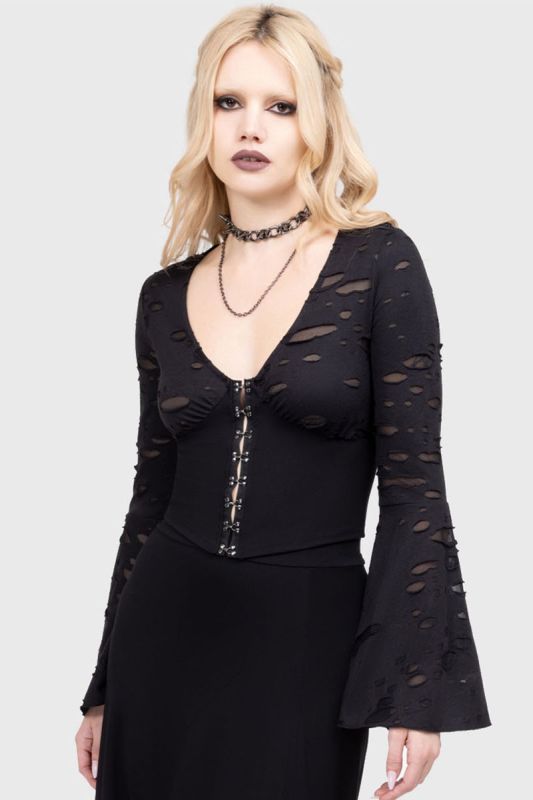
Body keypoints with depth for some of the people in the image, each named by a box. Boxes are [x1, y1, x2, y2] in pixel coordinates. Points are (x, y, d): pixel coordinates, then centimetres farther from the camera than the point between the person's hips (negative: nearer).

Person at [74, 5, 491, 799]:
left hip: (310, 640, -4)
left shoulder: (379, 261, -6)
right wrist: (104, 688, 14)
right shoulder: (167, 294, 6)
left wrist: (417, 688, -12)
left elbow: (412, 485, -7)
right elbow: (153, 494, 11)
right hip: (165, 634, 4)